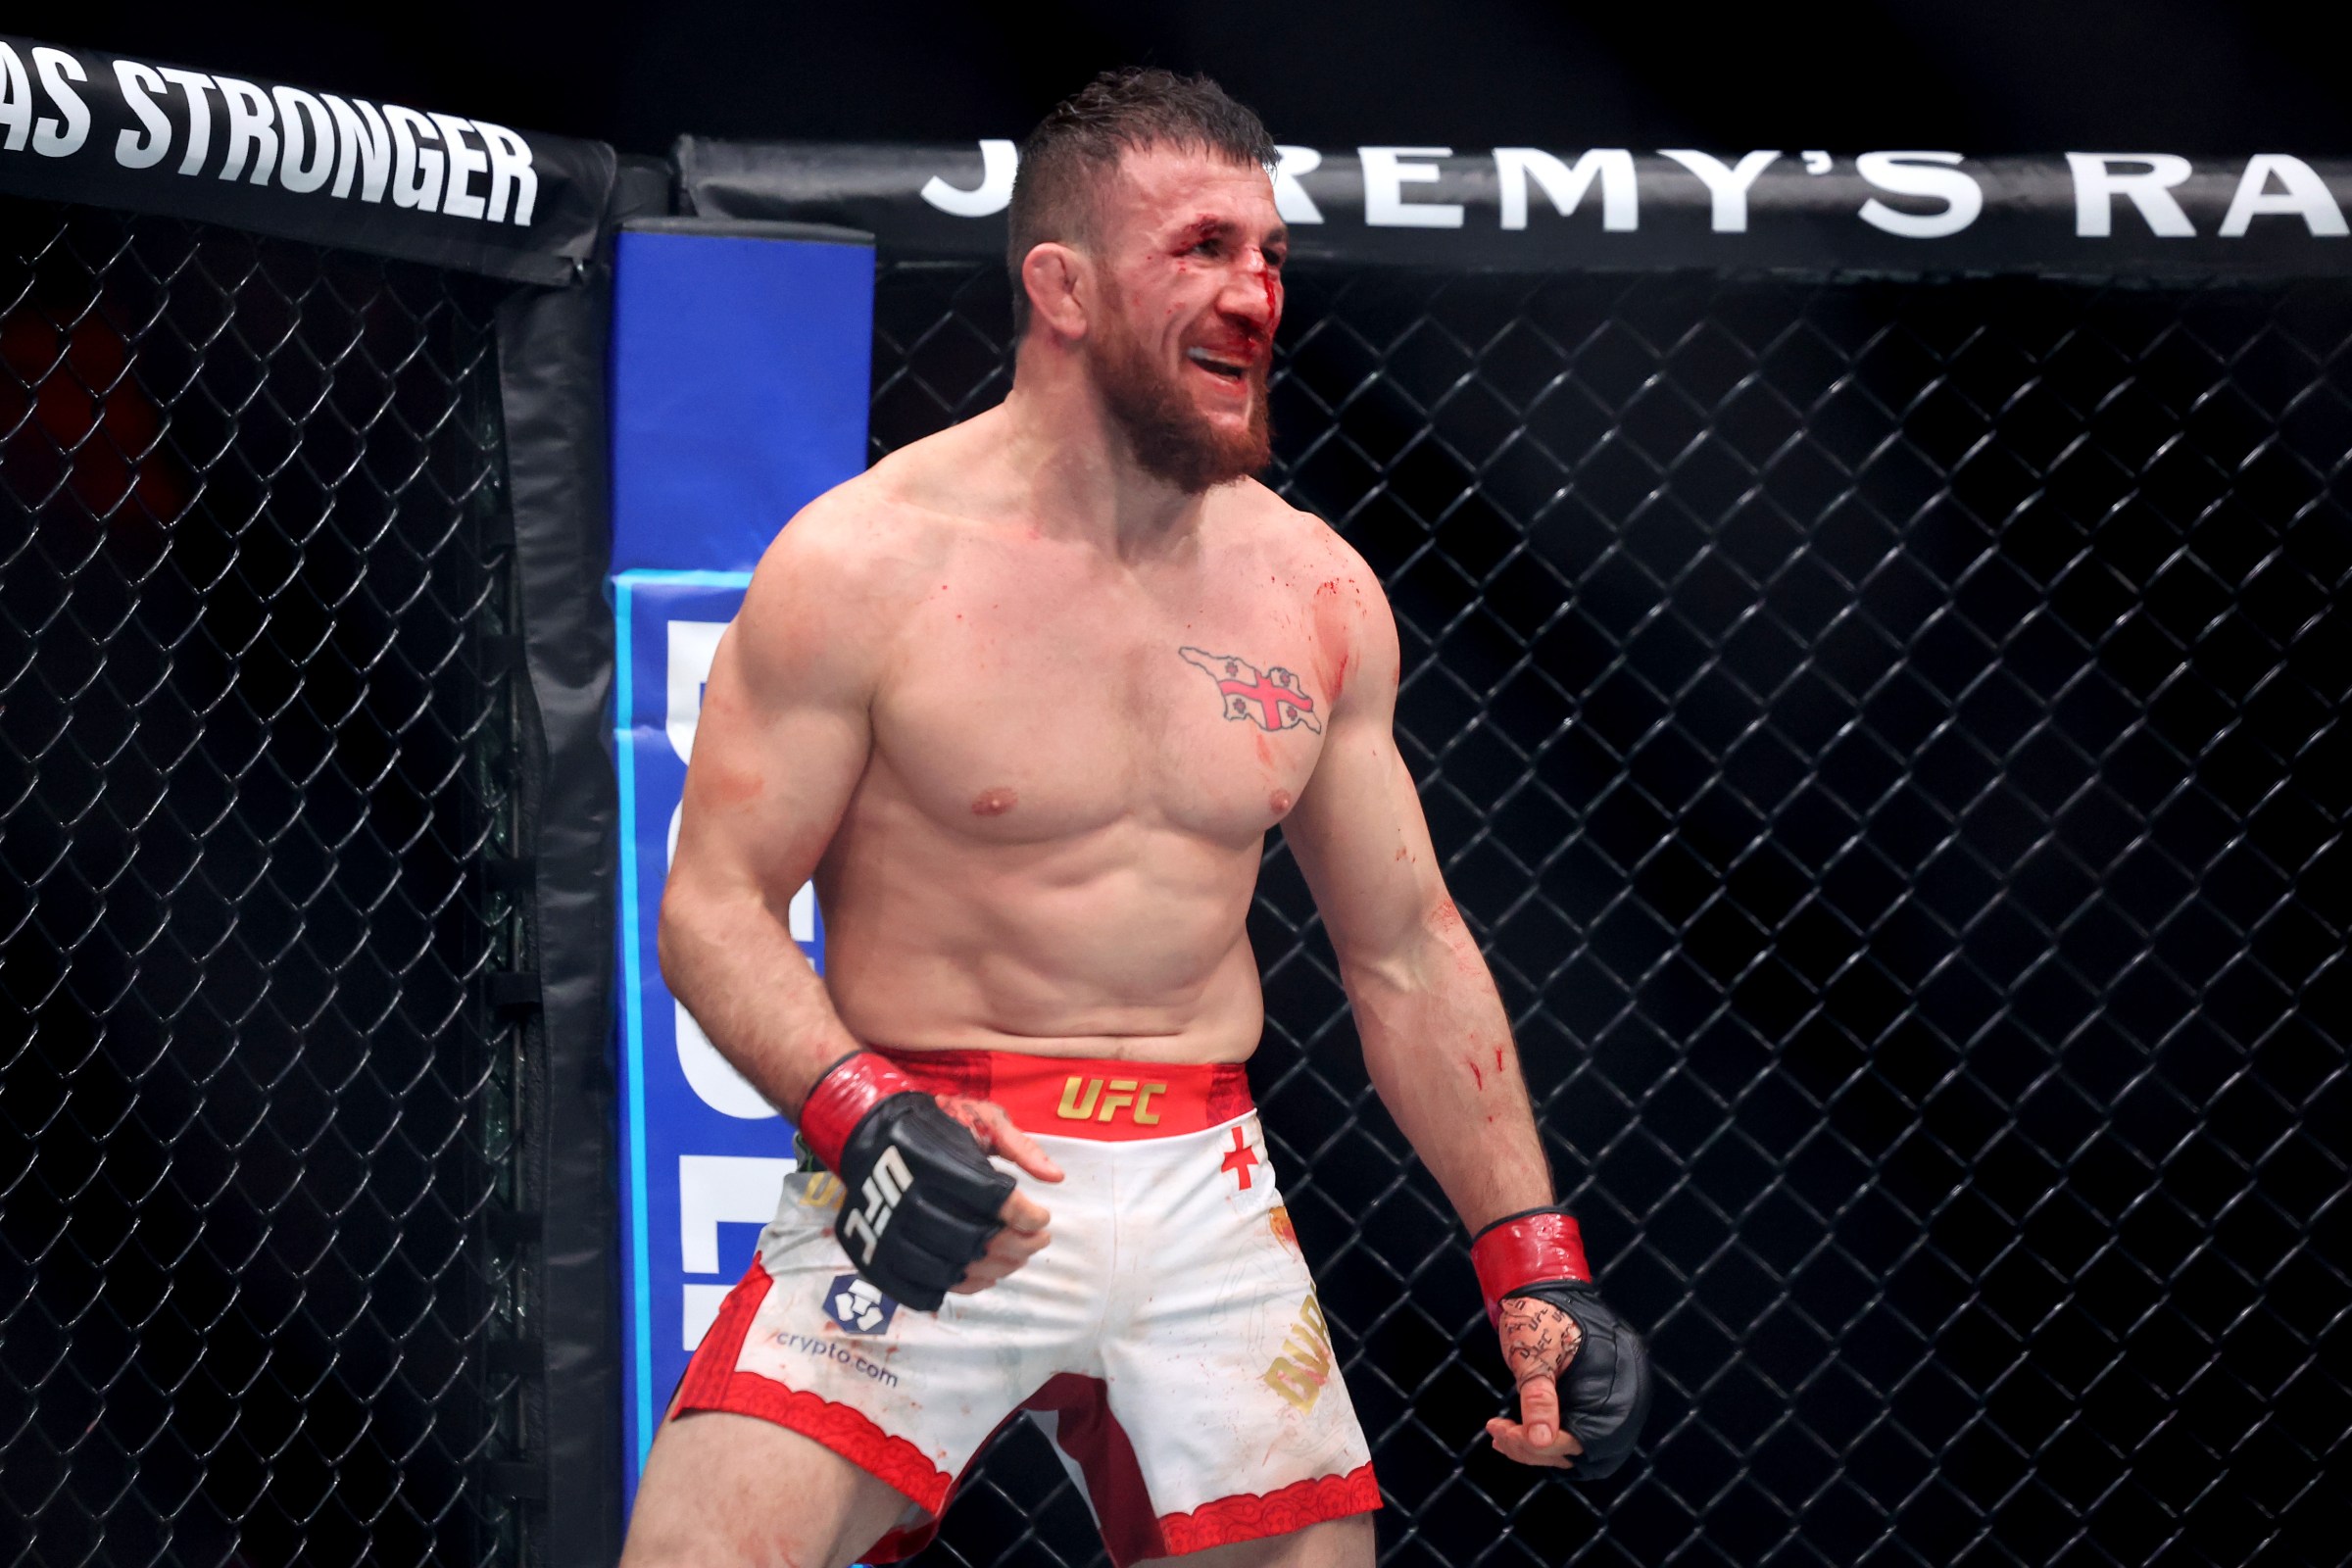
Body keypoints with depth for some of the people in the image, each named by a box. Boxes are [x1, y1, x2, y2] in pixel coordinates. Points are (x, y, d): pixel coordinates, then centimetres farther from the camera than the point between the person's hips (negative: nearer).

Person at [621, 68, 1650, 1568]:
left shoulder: (1317, 590, 7)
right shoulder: (863, 563, -7)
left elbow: (1408, 954, 13)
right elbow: (717, 906, -6)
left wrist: (1534, 1263, 8)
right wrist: (860, 1114, -23)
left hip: (1204, 1198, 4)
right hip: (929, 1172, -4)